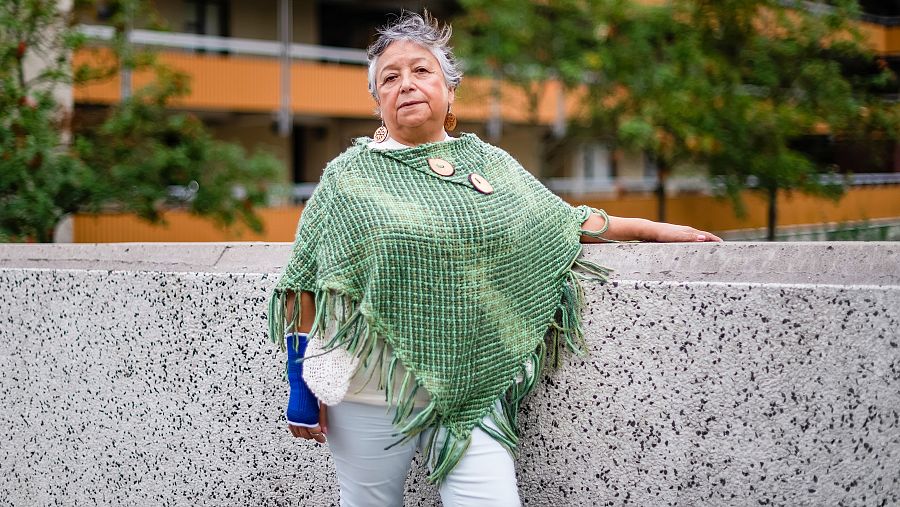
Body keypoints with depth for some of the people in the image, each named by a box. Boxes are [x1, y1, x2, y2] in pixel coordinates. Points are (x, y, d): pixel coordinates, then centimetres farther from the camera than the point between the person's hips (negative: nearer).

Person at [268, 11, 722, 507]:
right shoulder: (349, 176, 2)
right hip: (370, 391, -1)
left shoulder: (490, 163, 11)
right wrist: (302, 384, -3)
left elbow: (562, 221, 21)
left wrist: (653, 228, 21)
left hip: (469, 389, 2)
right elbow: (307, 282, 1)